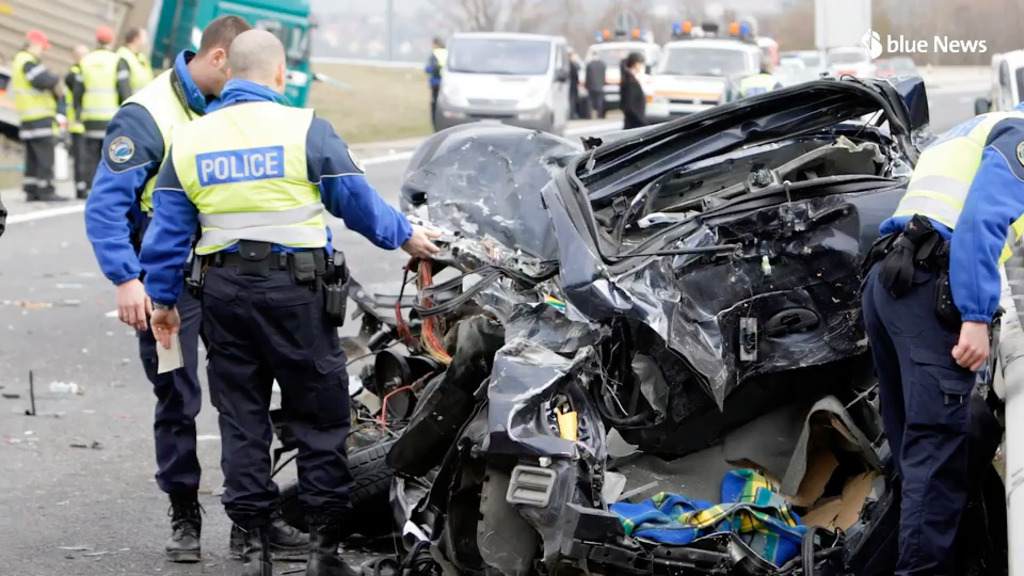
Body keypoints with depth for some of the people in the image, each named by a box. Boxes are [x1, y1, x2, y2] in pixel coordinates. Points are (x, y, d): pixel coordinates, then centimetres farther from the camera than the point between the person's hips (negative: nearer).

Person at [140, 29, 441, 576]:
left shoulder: (187, 140, 5)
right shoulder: (305, 129, -8)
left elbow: (168, 229, 7)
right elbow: (356, 199, -1)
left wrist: (163, 298, 15)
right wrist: (405, 235, 14)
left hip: (223, 288, 4)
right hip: (293, 288, -4)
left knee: (240, 418, 10)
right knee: (319, 417, 6)